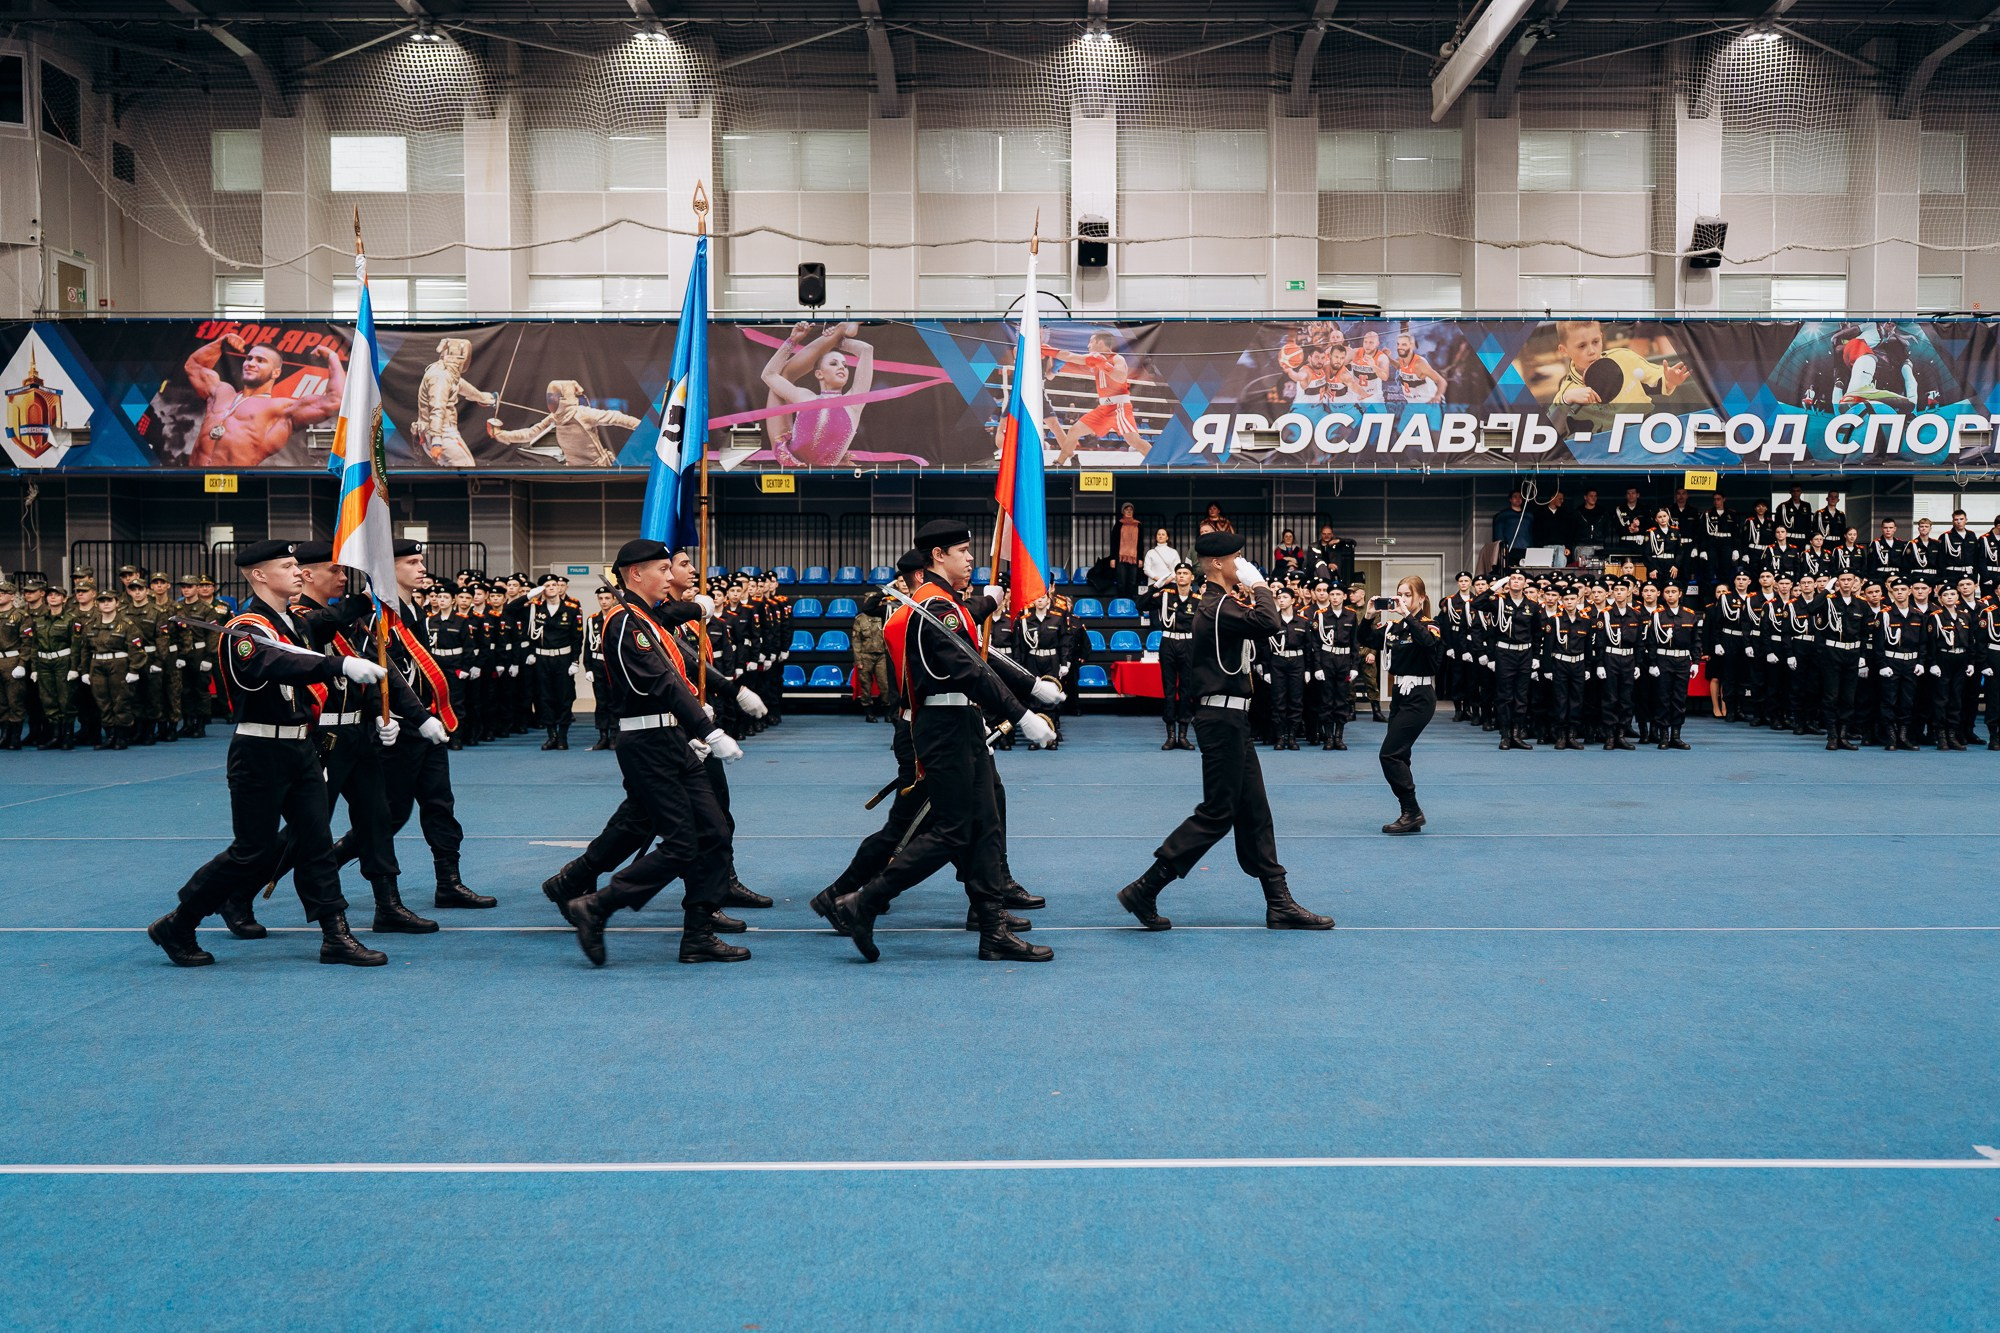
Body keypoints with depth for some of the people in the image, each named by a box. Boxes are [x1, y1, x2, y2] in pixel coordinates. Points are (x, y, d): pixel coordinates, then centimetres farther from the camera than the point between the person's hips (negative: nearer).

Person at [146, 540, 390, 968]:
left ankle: (336, 936, 8)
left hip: (299, 748, 8)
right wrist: (342, 665, -51)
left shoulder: (292, 621, 11)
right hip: (261, 752, -8)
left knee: (316, 841, 5)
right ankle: (176, 926, 15)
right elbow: (279, 665, -38)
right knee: (253, 852, -2)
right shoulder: (245, 630, -17)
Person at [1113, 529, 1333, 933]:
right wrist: (1260, 587, -13)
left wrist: (1251, 594, 2)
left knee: (1254, 812, 10)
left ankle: (1280, 905, 14)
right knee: (1217, 813, -6)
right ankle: (1144, 890, -2)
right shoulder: (1219, 606, -16)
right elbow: (1268, 624, -30)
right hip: (1222, 717, -11)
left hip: (1231, 718, 11)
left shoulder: (1222, 603, 17)